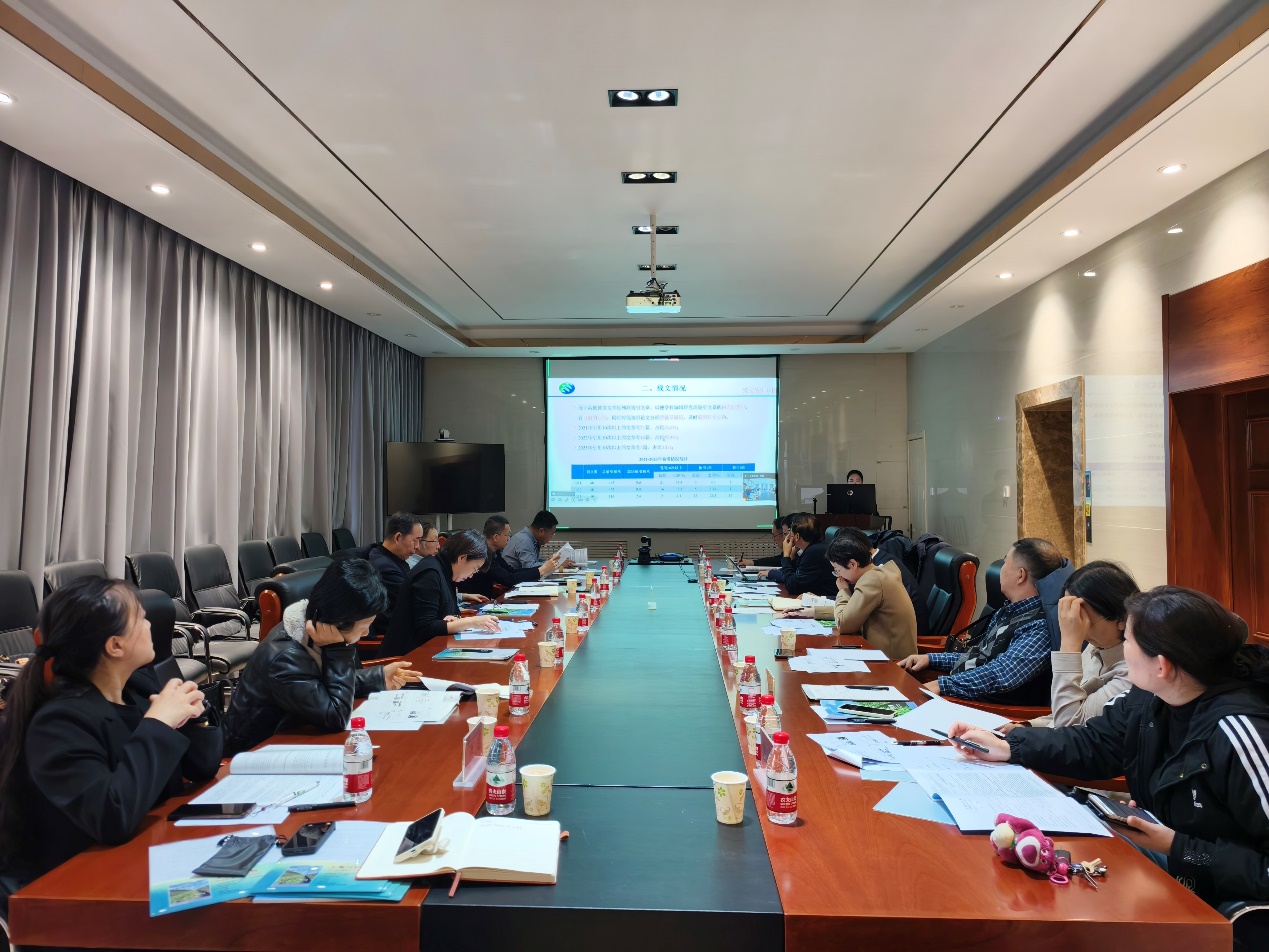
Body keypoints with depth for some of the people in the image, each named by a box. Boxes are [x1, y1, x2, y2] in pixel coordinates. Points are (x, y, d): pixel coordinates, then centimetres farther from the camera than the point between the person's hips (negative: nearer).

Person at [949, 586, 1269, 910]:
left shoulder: (1236, 734, -31)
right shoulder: (1152, 699, -5)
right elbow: (1092, 743, 8)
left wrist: (1179, 850, -26)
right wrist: (1006, 747, 0)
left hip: (1215, 890, -7)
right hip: (1164, 847, 7)